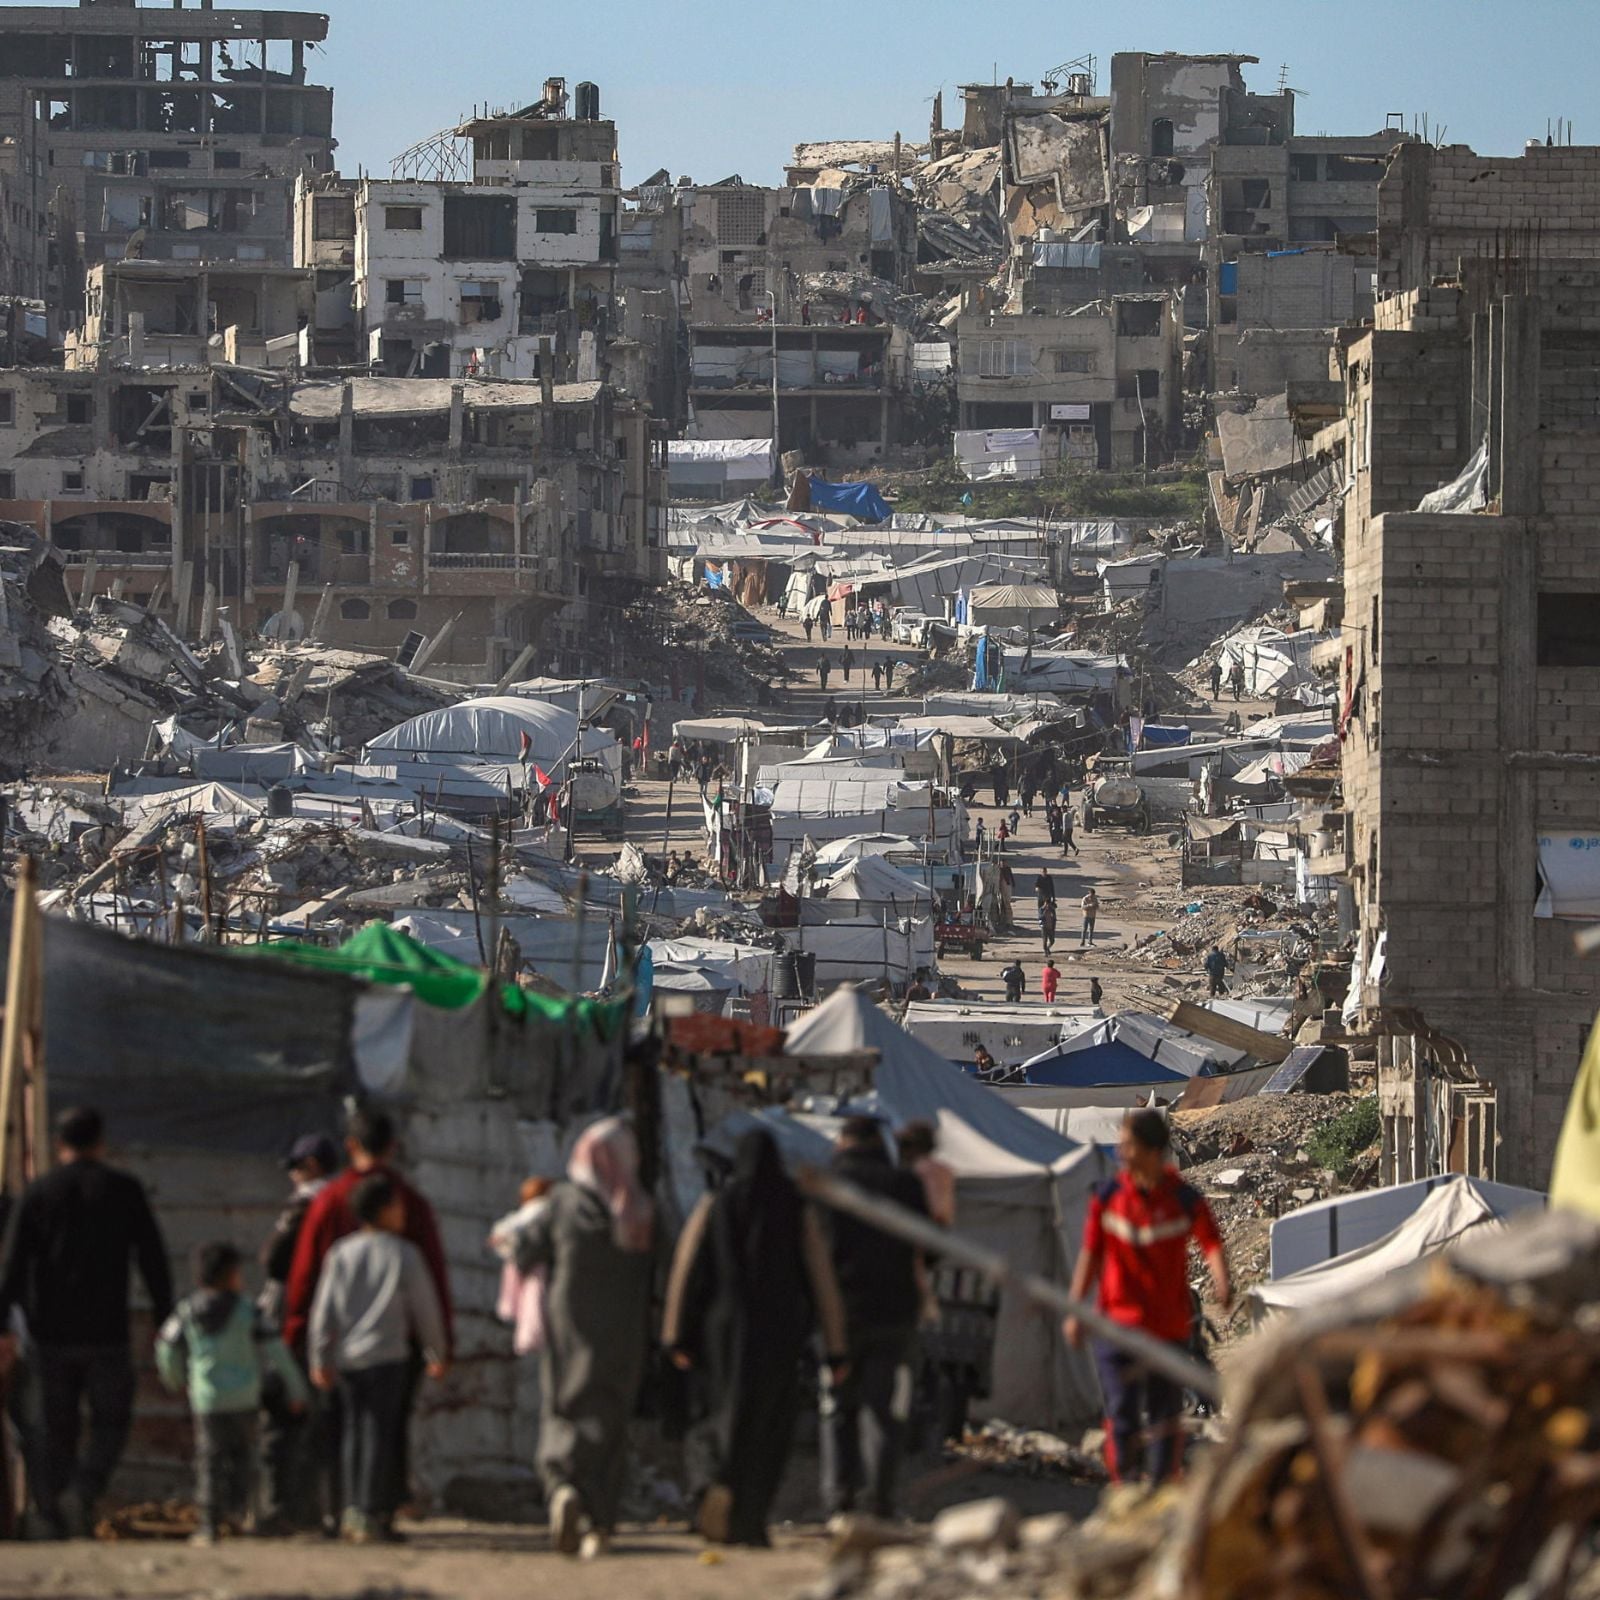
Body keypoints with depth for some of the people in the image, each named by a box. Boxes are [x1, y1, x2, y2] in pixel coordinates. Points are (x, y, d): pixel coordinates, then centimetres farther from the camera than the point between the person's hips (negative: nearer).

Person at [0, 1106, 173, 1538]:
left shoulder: (37, 1193, 2)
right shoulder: (125, 1191, 1)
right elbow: (153, 1260, 1)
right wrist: (164, 1321, 8)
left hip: (50, 1334, 1)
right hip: (107, 1332, -1)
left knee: (53, 1427, 8)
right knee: (110, 1423, 8)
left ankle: (52, 1513, 5)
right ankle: (83, 1489, -16)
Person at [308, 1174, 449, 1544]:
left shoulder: (341, 1253, 4)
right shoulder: (404, 1254, -4)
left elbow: (324, 1310, 4)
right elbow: (426, 1307, 2)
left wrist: (321, 1359, 11)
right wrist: (438, 1354, 15)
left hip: (346, 1357, 4)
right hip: (388, 1355, -4)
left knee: (355, 1434, 13)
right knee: (381, 1434, -2)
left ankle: (353, 1510, 12)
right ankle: (369, 1515, -7)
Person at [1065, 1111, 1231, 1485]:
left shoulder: (1185, 1200, -5)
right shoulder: (1108, 1196, 1)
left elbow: (1211, 1243, -12)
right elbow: (1091, 1255, 8)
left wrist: (1222, 1283, -33)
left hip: (1169, 1324, -1)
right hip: (1117, 1323, 1)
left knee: (1164, 1414, 6)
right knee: (1121, 1413, -4)